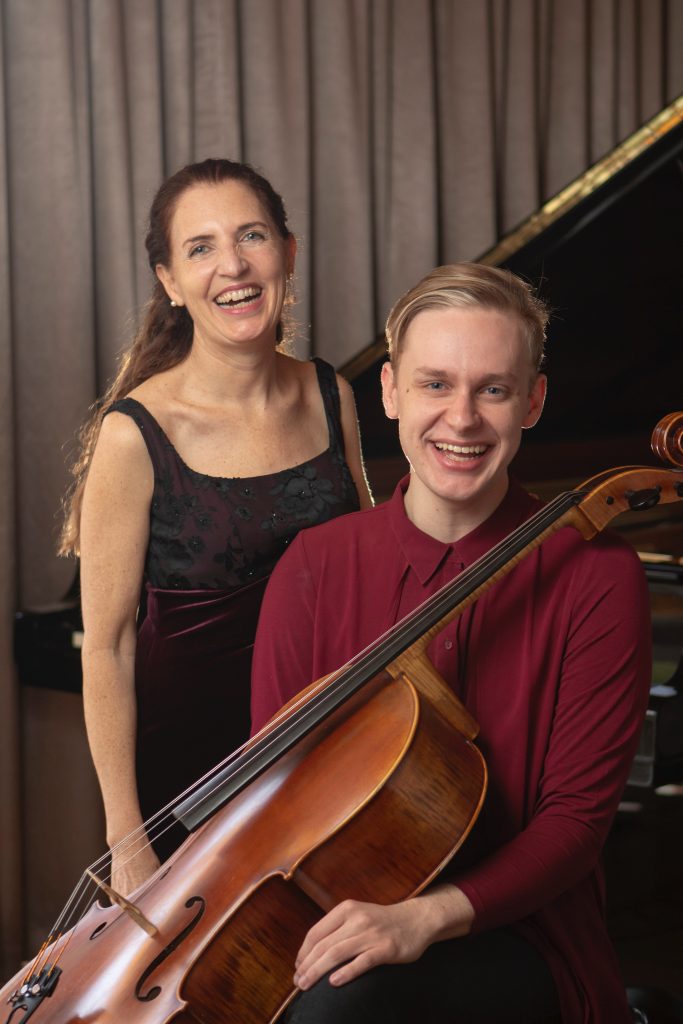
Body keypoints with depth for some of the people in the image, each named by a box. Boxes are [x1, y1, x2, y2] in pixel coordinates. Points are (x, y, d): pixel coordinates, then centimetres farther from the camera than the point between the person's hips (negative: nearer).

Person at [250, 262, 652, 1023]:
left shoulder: (596, 575, -7)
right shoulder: (314, 568, 3)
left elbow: (576, 817, -10)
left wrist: (426, 916, -25)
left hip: (514, 942, -3)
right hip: (333, 924, 3)